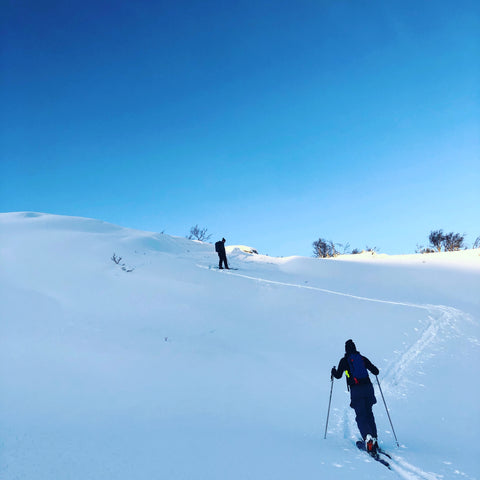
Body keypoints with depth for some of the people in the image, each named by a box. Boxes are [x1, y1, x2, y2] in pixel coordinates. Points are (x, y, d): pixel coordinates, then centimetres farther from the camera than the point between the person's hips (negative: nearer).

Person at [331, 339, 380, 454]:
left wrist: (333, 371, 23)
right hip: (368, 387, 3)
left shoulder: (344, 360, 4)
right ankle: (374, 438, 15)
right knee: (369, 413, 18)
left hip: (356, 390, -3)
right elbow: (376, 371, 13)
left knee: (361, 416, -2)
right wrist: (374, 370, 36)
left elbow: (338, 375, 2)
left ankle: (368, 437, -25)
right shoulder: (363, 358, 11)